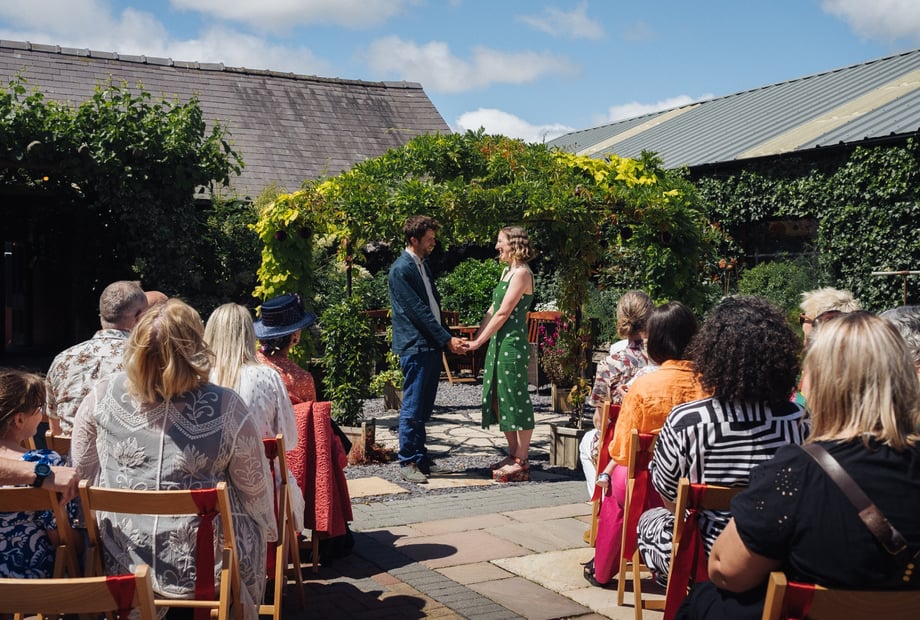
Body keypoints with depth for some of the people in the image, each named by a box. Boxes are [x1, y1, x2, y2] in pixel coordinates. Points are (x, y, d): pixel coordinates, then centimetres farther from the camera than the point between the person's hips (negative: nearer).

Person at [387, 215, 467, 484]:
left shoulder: (423, 265, 17)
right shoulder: (400, 270, -12)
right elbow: (418, 311, -16)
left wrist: (448, 337, 12)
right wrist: (447, 339, -15)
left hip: (431, 346, 9)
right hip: (415, 347, -9)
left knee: (424, 408, 13)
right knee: (412, 408, -4)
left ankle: (420, 457, 21)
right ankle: (407, 462, 4)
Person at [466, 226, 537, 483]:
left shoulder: (522, 273, -13)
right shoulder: (507, 271, 16)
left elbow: (503, 313, -16)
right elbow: (492, 310, 16)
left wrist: (479, 342, -12)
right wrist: (475, 338, 9)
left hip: (513, 344, -10)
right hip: (499, 343, 10)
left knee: (515, 399, -3)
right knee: (499, 400, 13)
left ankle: (520, 463, 4)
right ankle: (514, 455, 22)